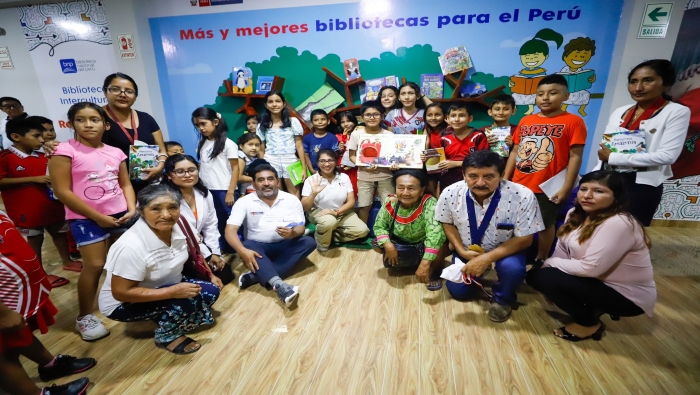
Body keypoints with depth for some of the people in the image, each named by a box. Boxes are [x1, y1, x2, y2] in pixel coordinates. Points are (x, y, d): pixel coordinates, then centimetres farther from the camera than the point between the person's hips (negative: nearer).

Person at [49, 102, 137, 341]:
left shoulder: (116, 153, 4)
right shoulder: (65, 151, -9)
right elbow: (62, 191, -13)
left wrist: (132, 208, -7)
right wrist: (97, 217, -13)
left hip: (119, 214, 5)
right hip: (86, 218, -4)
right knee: (94, 265, -4)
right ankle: (85, 317, 14)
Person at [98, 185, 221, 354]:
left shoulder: (176, 227, -14)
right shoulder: (131, 246, -34)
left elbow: (187, 258, 6)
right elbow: (121, 293, -29)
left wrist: (210, 275, 4)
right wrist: (174, 291, -32)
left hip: (165, 285, 7)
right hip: (122, 304, -7)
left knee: (211, 291, -8)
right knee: (186, 300, -27)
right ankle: (167, 337, 0)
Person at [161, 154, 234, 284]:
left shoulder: (204, 194, 1)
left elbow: (211, 225, 6)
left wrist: (215, 253, -2)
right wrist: (207, 255, -16)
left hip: (199, 247, 6)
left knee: (226, 274, 0)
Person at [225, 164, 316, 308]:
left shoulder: (292, 199, 0)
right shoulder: (244, 202, -3)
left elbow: (301, 228, -3)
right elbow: (230, 230, -12)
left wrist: (293, 233, -29)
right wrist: (243, 251, -32)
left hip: (285, 246, 2)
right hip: (258, 247, -1)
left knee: (309, 242, -24)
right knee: (247, 246, -32)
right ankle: (279, 285, -50)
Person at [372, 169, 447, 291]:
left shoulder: (430, 204, -35)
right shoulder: (390, 203, -22)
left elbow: (435, 233, -44)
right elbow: (379, 226, -11)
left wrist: (425, 264, -50)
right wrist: (388, 245, -30)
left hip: (424, 245, -4)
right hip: (400, 243, 4)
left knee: (441, 244, -33)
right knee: (376, 244, -12)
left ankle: (434, 272, 1)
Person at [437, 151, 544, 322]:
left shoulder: (523, 196, -30)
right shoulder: (450, 193, -23)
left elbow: (524, 239, -21)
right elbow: (447, 223, -4)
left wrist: (487, 258, -30)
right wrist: (461, 251, -17)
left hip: (505, 250, -2)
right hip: (467, 251, 2)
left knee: (512, 268, -33)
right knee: (457, 292, 2)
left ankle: (503, 299, 3)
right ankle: (478, 274, 35)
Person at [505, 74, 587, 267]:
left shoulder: (573, 121, -6)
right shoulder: (525, 121, 8)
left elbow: (575, 157, -8)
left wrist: (566, 187, -13)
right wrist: (505, 179, 7)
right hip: (518, 185, 5)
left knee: (546, 225, 11)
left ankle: (540, 262, 27)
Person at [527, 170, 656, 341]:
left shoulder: (618, 224, -27)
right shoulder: (576, 214, -2)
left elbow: (590, 268, -29)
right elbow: (562, 249, 0)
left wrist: (550, 263, -15)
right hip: (599, 282, 8)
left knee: (543, 277, -22)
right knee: (534, 274, -3)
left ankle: (589, 325, 1)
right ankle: (593, 308, 11)